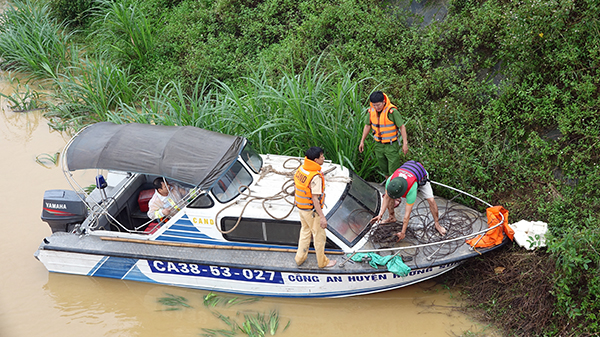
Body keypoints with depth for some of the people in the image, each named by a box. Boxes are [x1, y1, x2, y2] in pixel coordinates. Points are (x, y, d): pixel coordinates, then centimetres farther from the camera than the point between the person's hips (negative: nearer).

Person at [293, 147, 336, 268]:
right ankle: (322, 262, 25)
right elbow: (315, 199, -28)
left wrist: (296, 200, 26)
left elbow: (298, 187, 9)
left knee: (305, 231, 26)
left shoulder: (301, 169, -3)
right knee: (319, 235, 10)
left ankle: (300, 258, 37)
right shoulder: (315, 177, -29)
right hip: (311, 210, -8)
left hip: (301, 207, 8)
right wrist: (322, 217, -24)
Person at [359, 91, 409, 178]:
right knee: (383, 169, 19)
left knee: (394, 171, -3)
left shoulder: (392, 111, -21)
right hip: (378, 145, 5)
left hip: (391, 145, -5)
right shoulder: (371, 111, -4)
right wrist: (362, 141, 10)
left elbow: (402, 126, -15)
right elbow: (367, 125, 10)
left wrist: (405, 143, -18)